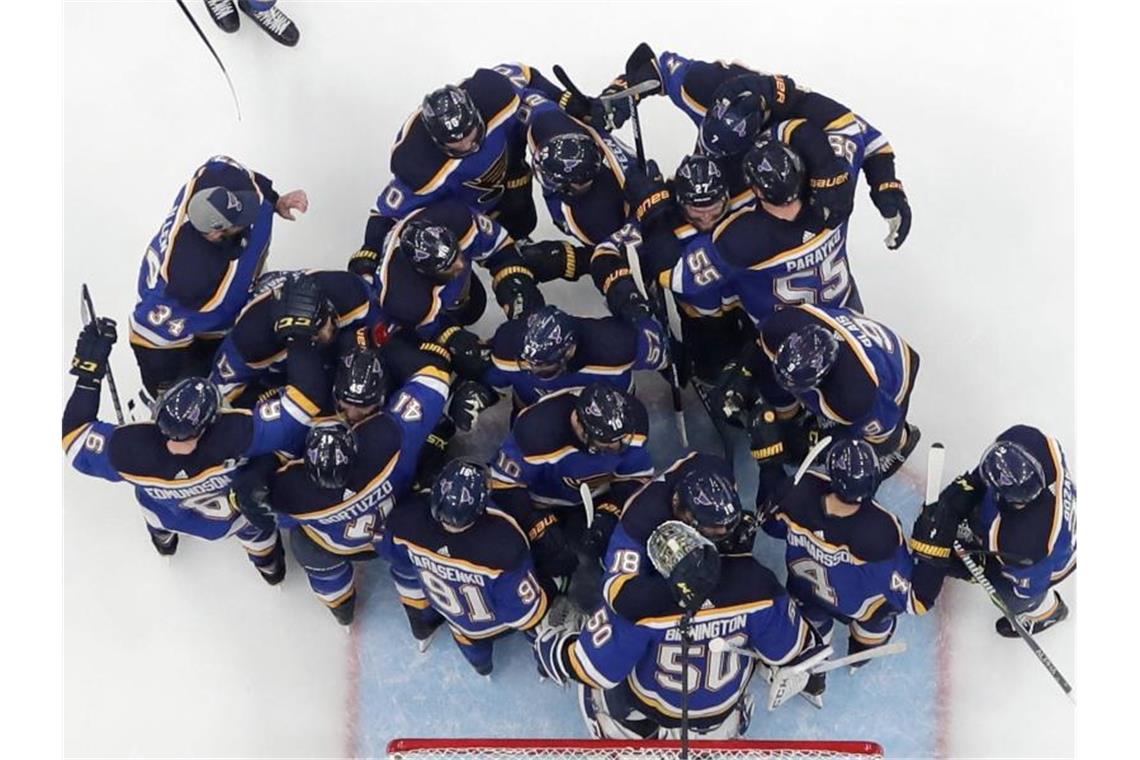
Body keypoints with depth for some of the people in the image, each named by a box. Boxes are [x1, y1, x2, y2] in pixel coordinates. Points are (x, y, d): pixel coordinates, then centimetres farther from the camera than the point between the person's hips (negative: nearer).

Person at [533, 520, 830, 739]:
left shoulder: (638, 600, -38)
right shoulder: (752, 581, -31)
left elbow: (595, 668, -25)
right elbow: (788, 644, -13)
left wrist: (549, 649, -5)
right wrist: (797, 669, 10)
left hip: (644, 717, -2)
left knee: (594, 682, 26)